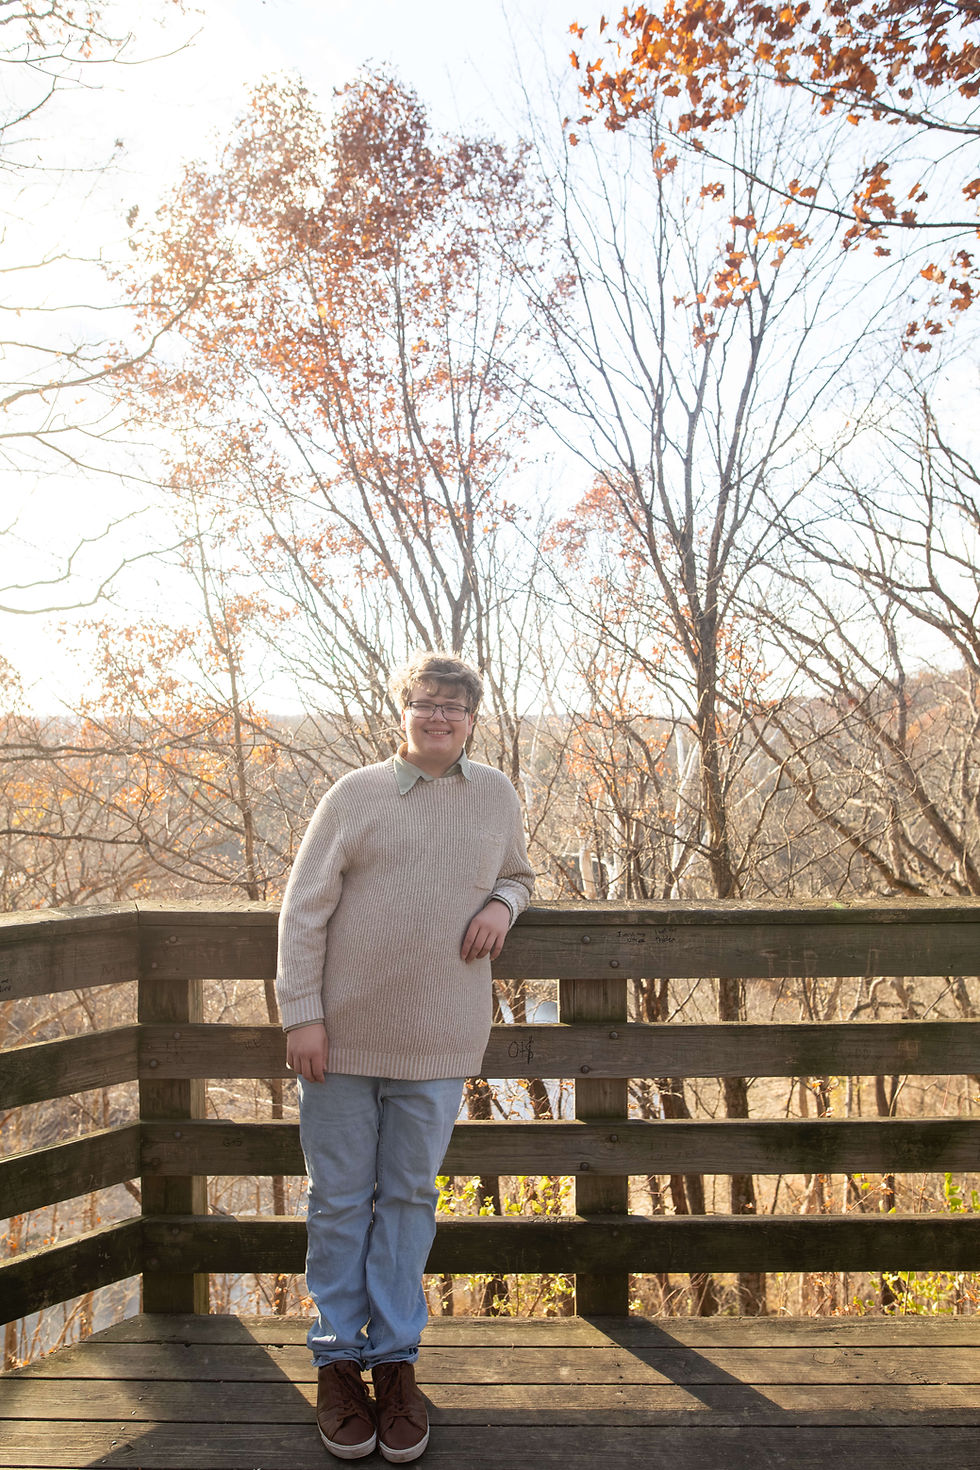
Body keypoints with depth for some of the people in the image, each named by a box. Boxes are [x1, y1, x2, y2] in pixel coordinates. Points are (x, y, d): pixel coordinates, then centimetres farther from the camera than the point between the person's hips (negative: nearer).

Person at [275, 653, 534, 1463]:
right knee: (340, 1202, 10)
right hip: (345, 1035, -1)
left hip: (439, 1043, 2)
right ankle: (338, 1359, 27)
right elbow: (304, 910, -3)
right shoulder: (355, 794, -2)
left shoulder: (496, 795, 6)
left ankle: (395, 1359, 27)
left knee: (410, 1198, 13)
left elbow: (518, 875, 21)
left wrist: (501, 904, -3)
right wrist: (302, 1013, -8)